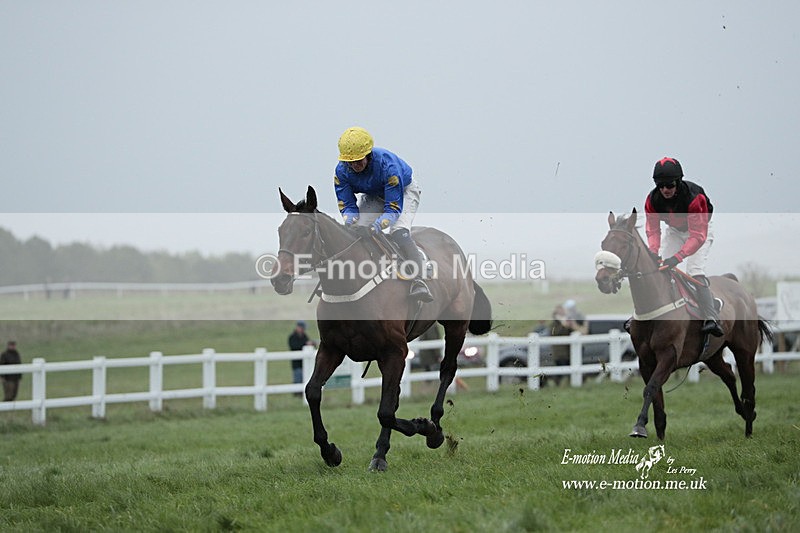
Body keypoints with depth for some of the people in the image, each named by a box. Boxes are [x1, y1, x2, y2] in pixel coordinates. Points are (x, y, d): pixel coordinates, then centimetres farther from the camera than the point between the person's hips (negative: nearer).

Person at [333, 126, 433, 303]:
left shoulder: (386, 164, -39)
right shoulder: (342, 170, -24)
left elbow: (394, 207, -36)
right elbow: (347, 205, -17)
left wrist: (379, 224, -53)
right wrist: (349, 219, -40)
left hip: (403, 191, -5)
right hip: (373, 196, 5)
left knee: (399, 232, -29)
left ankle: (418, 281, -33)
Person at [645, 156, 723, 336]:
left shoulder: (694, 197, -37)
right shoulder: (653, 199, -22)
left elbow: (698, 235, -38)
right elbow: (653, 229, -16)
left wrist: (678, 257, -47)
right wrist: (653, 251, -35)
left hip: (700, 229, -5)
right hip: (674, 231, 5)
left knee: (695, 272, -25)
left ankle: (711, 320, -32)